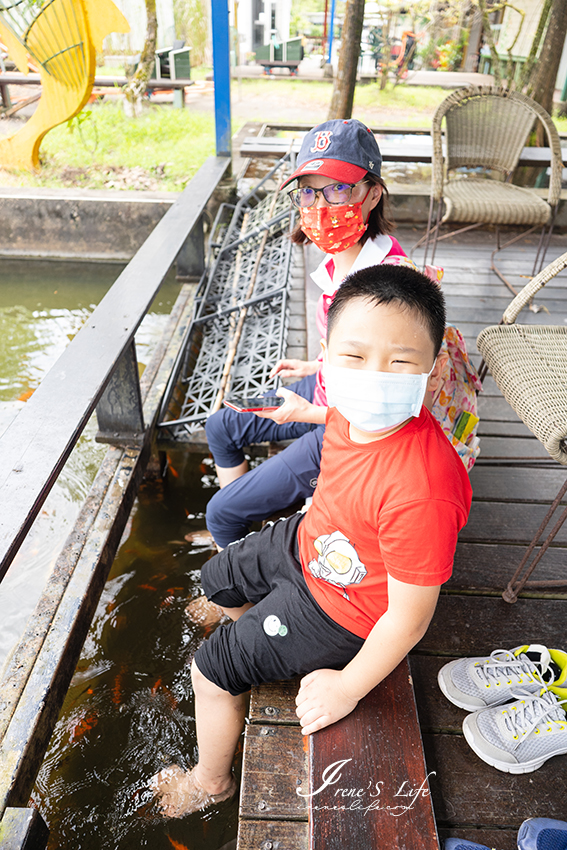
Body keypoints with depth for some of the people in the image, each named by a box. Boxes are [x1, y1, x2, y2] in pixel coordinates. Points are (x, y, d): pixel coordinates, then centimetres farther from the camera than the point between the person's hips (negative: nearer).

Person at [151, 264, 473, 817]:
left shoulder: (422, 495, -42)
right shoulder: (353, 408, -19)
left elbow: (408, 620, -28)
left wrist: (346, 689, -14)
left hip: (341, 608, -7)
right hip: (307, 543, 7)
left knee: (211, 672, 6)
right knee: (218, 581, 26)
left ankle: (209, 782, 39)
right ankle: (259, 645, 60)